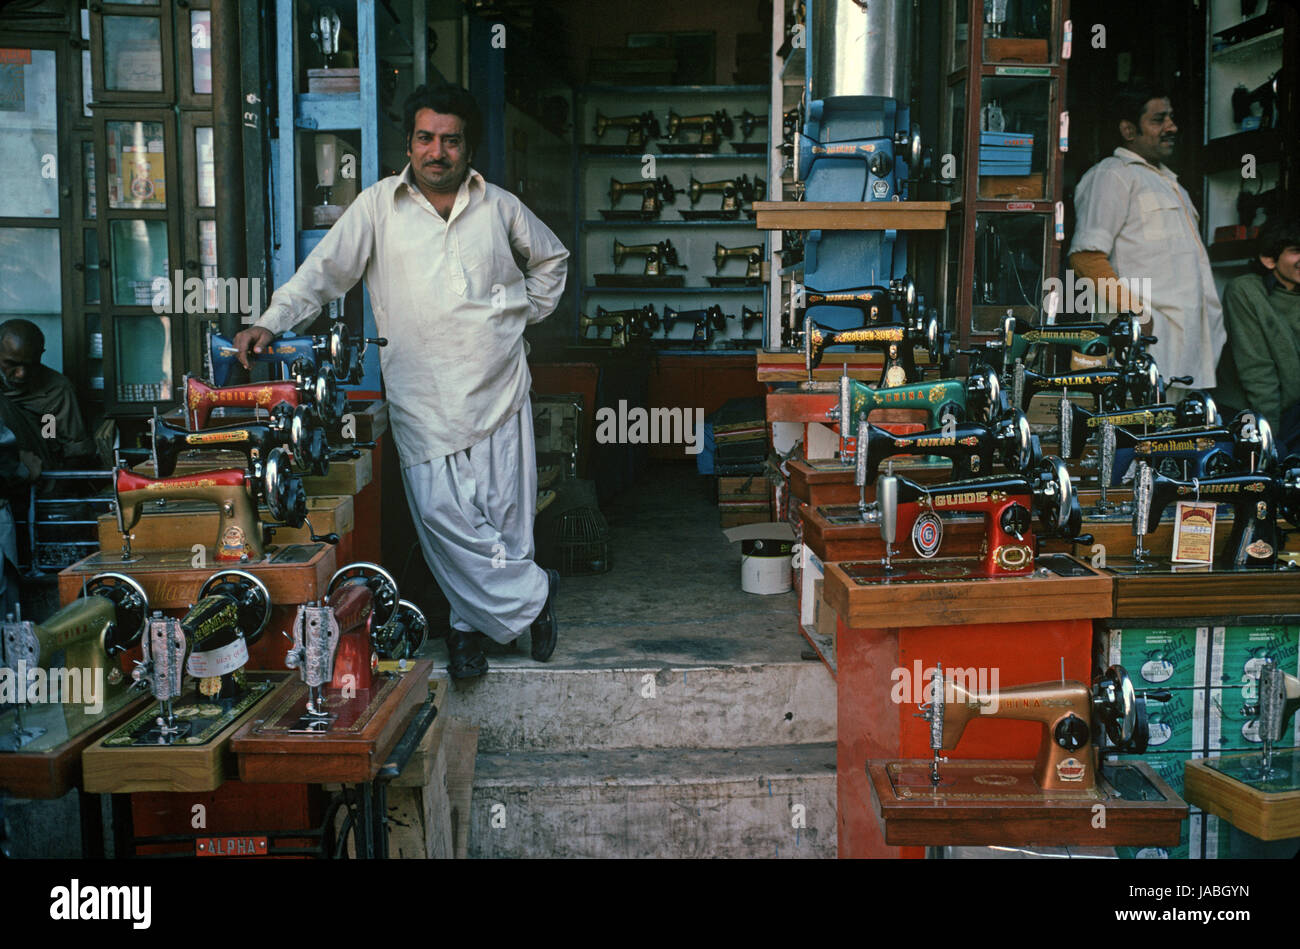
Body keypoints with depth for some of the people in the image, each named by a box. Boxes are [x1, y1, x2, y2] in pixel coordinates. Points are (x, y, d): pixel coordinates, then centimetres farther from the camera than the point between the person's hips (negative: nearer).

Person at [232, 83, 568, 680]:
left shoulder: (499, 206, 9)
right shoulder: (378, 206, 4)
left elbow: (550, 257, 27)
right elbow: (324, 270, 0)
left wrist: (529, 313, 16)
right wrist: (272, 320, -13)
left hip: (499, 388, 2)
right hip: (422, 395, -2)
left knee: (503, 513, 2)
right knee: (441, 512, -10)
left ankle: (470, 622, 18)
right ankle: (531, 595, 6)